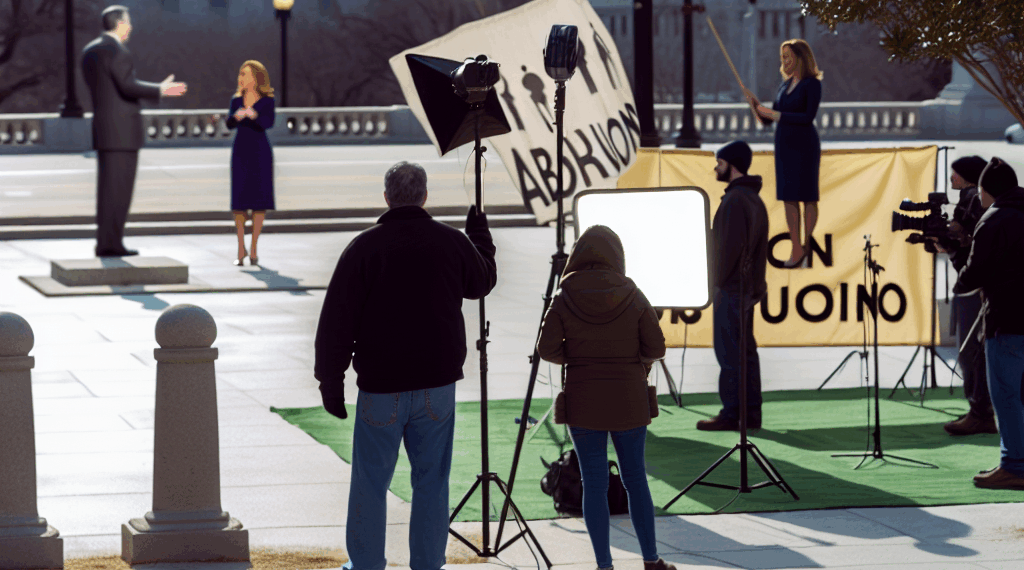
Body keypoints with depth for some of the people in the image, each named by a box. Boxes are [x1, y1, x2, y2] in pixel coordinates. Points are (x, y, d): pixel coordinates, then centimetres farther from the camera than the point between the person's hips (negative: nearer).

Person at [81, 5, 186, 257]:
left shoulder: (90, 51, 13)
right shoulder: (118, 53, -15)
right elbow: (129, 87, -26)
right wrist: (160, 90, -18)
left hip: (102, 130, 9)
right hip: (122, 130, -9)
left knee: (108, 187, 11)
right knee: (119, 189, -6)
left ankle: (105, 243, 11)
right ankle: (111, 243, -7)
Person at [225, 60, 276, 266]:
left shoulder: (267, 101, -5)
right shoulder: (236, 100, 4)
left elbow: (269, 123, -21)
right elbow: (229, 124, -8)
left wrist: (254, 115, -41)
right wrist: (236, 116, -30)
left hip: (260, 152, -2)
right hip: (240, 151, 2)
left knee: (260, 200, -1)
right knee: (239, 201, 0)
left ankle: (253, 249, 7)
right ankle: (241, 248, 11)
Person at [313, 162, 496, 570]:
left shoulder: (364, 248, -8)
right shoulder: (453, 243, 0)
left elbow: (337, 321, -9)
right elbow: (482, 282, 22)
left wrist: (331, 381, -1)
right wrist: (481, 238, 41)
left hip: (380, 387, -2)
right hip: (437, 384, 2)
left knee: (370, 480, 8)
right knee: (431, 480, 9)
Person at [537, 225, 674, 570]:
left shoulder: (564, 301, -6)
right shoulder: (633, 298, -6)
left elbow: (547, 349, -10)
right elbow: (656, 348, -6)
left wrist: (574, 357, 9)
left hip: (582, 402, -1)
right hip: (628, 399, 1)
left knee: (594, 483, 4)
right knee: (634, 477, 13)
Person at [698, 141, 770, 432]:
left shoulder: (735, 200, -15)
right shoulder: (755, 199, 16)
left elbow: (730, 245, -21)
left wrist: (718, 282, -14)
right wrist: (756, 285, 19)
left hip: (730, 287, -10)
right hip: (749, 286, 10)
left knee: (729, 352, -8)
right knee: (746, 350, 11)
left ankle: (730, 414, -8)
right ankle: (751, 413, 12)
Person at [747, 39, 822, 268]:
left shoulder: (811, 84, -9)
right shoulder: (785, 83, 12)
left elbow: (809, 116, -19)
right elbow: (774, 115, 16)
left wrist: (775, 115, -20)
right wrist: (758, 105, -3)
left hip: (804, 144, -7)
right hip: (784, 144, 7)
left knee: (807, 196, -1)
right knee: (789, 197, 5)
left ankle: (807, 245, 4)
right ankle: (796, 249, 7)